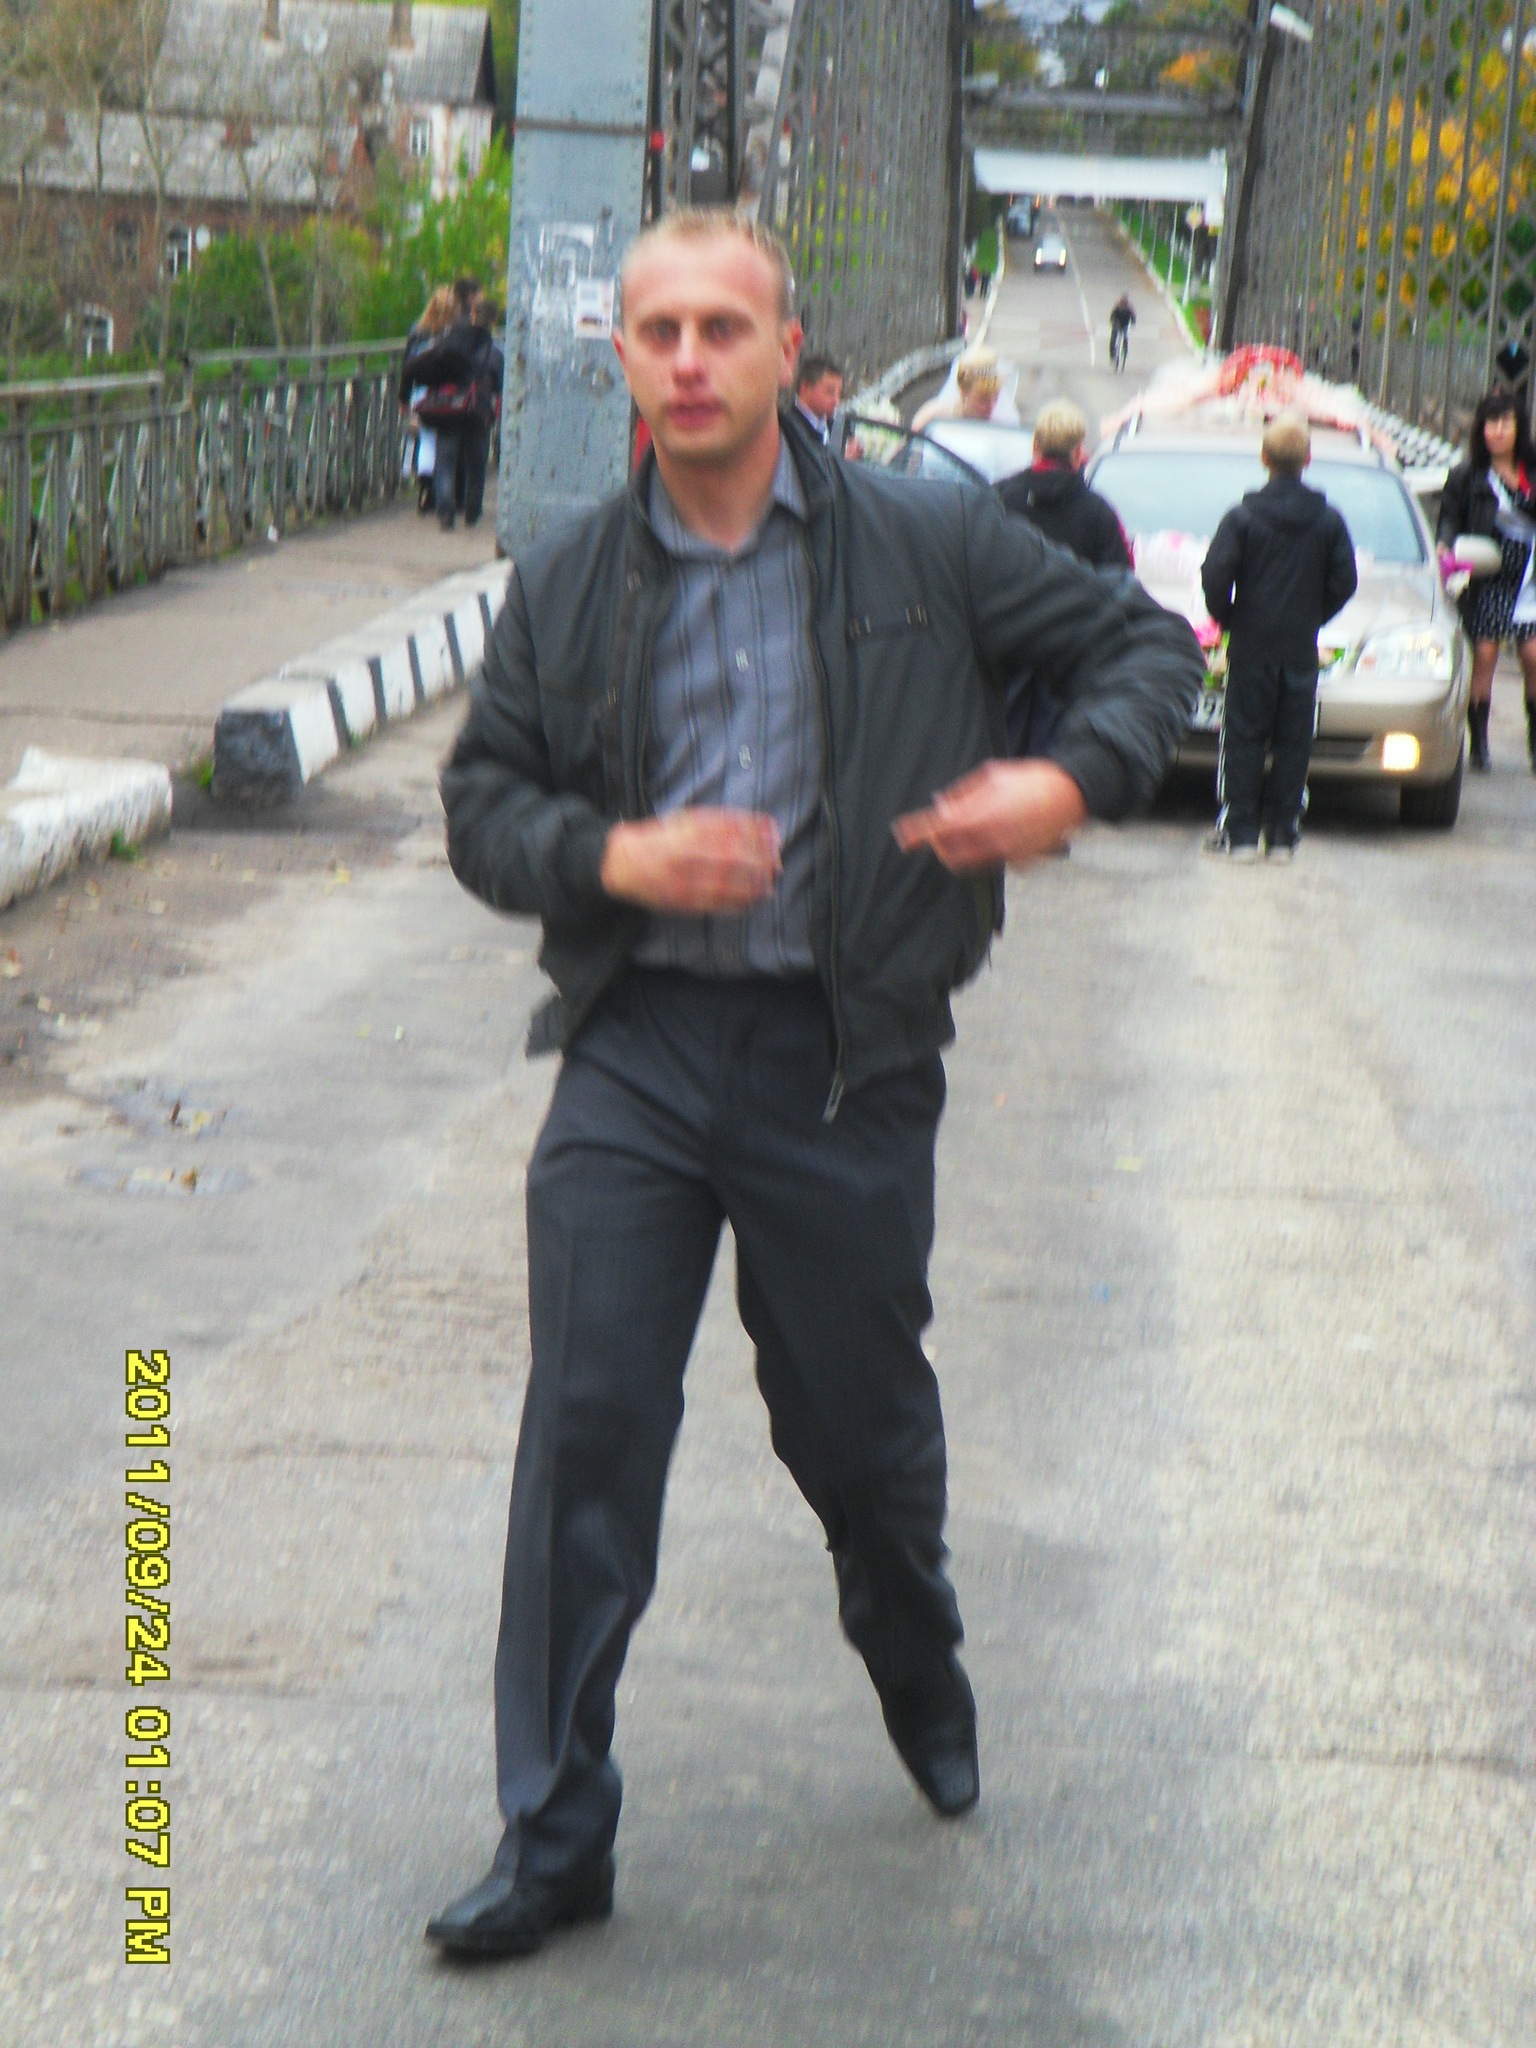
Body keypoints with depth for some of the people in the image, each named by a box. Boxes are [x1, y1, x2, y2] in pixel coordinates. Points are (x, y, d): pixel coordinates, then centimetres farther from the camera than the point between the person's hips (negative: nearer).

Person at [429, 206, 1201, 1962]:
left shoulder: (927, 545, -1)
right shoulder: (564, 587, 5)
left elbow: (1146, 645, 7)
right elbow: (481, 805, 9)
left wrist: (1075, 780, -13)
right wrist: (614, 856, -11)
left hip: (845, 1053, -1)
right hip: (634, 1045, 1)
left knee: (860, 1423, 11)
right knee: (585, 1430, -5)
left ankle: (921, 1679, 45)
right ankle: (553, 1834, 5)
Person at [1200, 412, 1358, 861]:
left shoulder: (1242, 517, -7)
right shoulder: (1328, 520, 1)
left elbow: (1215, 575, -12)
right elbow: (1344, 582, 2)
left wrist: (1227, 618, 4)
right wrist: (1312, 619, 14)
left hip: (1251, 644, -2)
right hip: (1302, 650, 2)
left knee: (1243, 738, 3)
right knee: (1293, 741, 7)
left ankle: (1239, 833, 1)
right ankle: (1282, 835, 7)